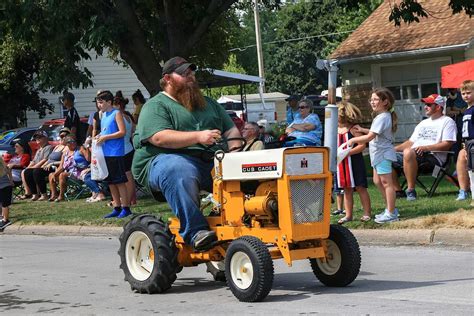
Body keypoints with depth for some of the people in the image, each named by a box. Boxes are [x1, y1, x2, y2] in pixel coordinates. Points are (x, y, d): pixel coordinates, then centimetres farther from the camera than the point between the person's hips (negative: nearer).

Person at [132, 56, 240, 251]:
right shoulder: (155, 106, 5)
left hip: (209, 162, 6)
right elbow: (159, 138, -12)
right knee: (180, 172, -40)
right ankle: (195, 231, -43)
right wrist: (197, 137, -23)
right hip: (163, 161, -6)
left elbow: (231, 130, 27)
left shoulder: (209, 104, 28)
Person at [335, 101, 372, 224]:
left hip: (354, 162, -6)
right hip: (341, 164, 6)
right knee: (347, 189, 9)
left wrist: (347, 152, -21)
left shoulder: (354, 128, -9)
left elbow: (362, 145, -16)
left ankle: (367, 213, 5)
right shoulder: (336, 130, 10)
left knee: (360, 187, -1)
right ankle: (348, 215, 14)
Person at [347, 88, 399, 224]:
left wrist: (353, 140, -13)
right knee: (377, 181, 17)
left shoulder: (382, 117, -19)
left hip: (383, 153, -11)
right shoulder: (386, 116, 13)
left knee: (386, 182, -6)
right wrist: (362, 130, 18)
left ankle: (391, 213, -3)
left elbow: (370, 137, -23)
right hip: (379, 153, 11)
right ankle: (391, 209, 23)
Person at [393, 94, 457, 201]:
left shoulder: (447, 121, 4)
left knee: (408, 152, -38)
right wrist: (394, 149, 11)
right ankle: (398, 191, -5)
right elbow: (411, 142, 27)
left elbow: (447, 144, -9)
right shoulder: (423, 123, 30)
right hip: (412, 155, 9)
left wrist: (426, 147, -20)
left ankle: (411, 190, -32)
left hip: (434, 156, -9)